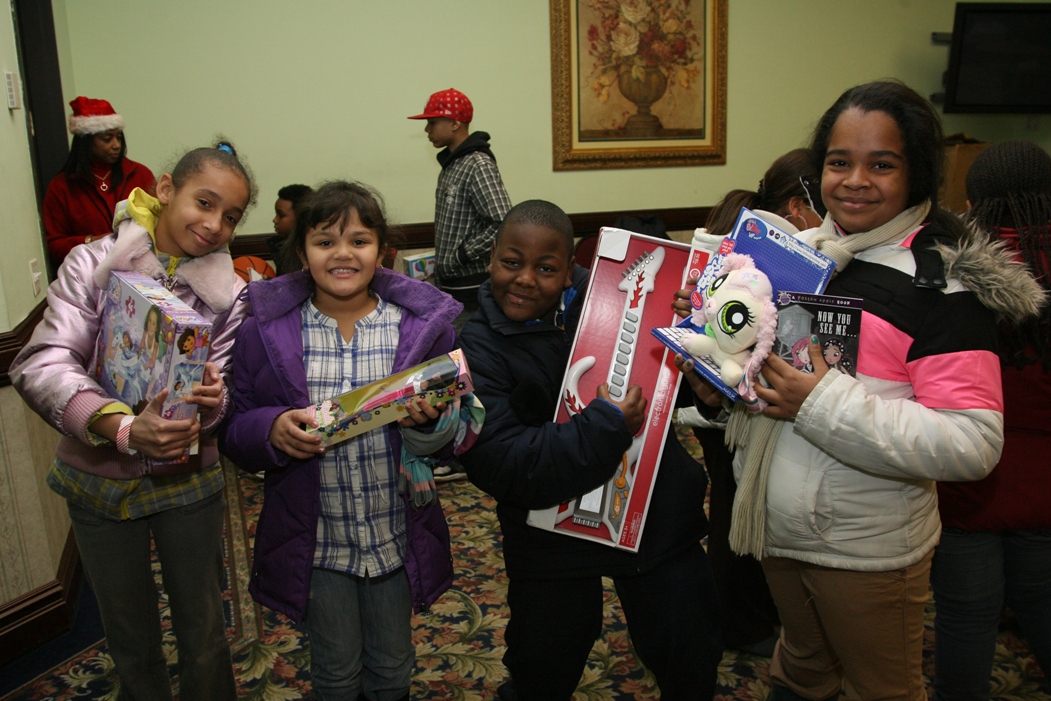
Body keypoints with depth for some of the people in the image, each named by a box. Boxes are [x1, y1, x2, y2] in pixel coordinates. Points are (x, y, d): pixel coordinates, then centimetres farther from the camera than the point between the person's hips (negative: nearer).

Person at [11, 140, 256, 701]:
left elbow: (230, 396, -6)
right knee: (131, 642, 19)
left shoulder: (229, 294, -5)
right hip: (98, 481, 0)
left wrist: (212, 401, -31)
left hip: (188, 482, 1)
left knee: (204, 637, 13)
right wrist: (125, 428, -35)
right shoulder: (93, 264, -10)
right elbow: (41, 365, -20)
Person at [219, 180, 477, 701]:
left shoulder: (423, 322, -6)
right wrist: (273, 430, -23)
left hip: (397, 535, 1)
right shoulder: (266, 330, -7)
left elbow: (459, 437, -2)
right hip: (315, 540, 0)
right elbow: (233, 434, -2)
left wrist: (429, 420, -24)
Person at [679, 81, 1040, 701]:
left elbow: (974, 445, -26)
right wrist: (718, 381, -6)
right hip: (776, 529, 6)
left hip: (868, 551, -6)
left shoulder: (943, 284, -19)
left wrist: (827, 404, -29)